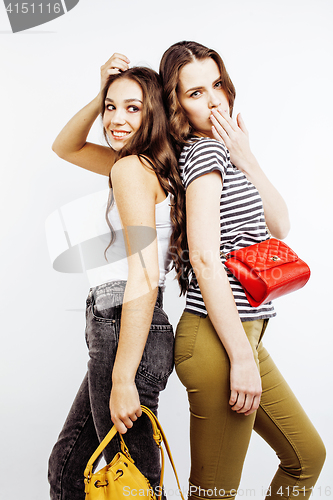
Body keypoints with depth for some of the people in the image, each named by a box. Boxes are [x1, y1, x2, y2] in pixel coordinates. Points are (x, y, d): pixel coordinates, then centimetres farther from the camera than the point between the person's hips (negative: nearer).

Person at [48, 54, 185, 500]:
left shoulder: (131, 167, -12)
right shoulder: (150, 164, 14)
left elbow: (145, 278, -21)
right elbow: (65, 147, 25)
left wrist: (123, 380, -21)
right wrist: (101, 96, 9)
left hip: (124, 331, -10)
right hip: (119, 330, 10)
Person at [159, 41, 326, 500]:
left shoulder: (223, 151, 16)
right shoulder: (206, 150, -12)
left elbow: (279, 226, 10)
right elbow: (204, 257, -22)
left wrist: (245, 158, -2)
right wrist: (242, 357, -21)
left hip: (242, 334, 10)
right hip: (218, 340, -9)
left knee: (307, 456, 22)